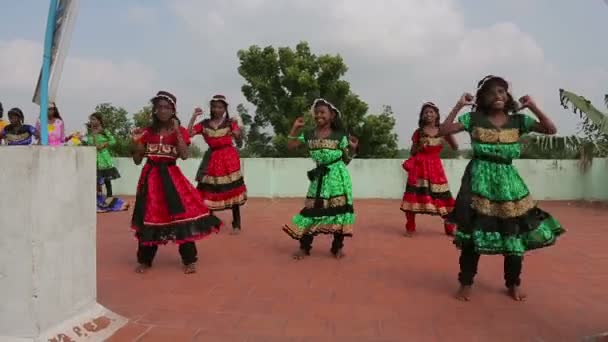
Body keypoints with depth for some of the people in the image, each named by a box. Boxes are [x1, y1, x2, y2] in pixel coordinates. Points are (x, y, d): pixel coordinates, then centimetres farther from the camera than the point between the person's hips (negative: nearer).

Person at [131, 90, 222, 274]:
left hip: (171, 177, -2)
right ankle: (144, 260, 21)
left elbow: (184, 155, -15)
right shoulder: (148, 132, 7)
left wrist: (177, 132, -15)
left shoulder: (180, 132, 2)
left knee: (182, 214, -9)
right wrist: (136, 142, -9)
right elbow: (137, 160, 8)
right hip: (151, 178, 2)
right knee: (149, 218, 5)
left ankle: (189, 260, 1)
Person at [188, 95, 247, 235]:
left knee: (232, 191, -1)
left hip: (229, 158, -2)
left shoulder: (230, 122, 2)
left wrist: (237, 126, -27)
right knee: (208, 192, 1)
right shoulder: (204, 124, 6)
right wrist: (194, 116, -7)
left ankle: (236, 225, 7)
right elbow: (188, 133, -5)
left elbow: (238, 139, -11)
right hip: (212, 159, 2)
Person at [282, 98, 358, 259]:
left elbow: (346, 160, 5)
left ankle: (338, 247, 16)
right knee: (312, 209, 1)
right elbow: (291, 146, 5)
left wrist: (353, 149, -11)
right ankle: (304, 246, 13)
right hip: (319, 177, 2)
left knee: (338, 209, -1)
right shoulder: (308, 135, 6)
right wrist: (295, 129, 1)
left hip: (337, 175, -2)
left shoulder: (340, 136, 0)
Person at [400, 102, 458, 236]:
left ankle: (450, 228, 15)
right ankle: (410, 228, 4)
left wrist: (449, 133, -9)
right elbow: (413, 152, 7)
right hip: (419, 167, -1)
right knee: (414, 195, -7)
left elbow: (455, 147, 4)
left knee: (443, 197, 1)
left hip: (435, 167, 2)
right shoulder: (418, 132, 3)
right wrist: (420, 147, -13)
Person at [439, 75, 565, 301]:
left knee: (514, 232, 7)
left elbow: (551, 130, 1)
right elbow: (443, 131, -9)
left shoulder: (518, 121, 6)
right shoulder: (473, 118, -1)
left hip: (508, 181, 3)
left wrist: (532, 106, -2)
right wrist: (459, 106, -7)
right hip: (479, 180, -2)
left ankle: (513, 284, 26)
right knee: (473, 232, -1)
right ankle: (466, 283, 14)